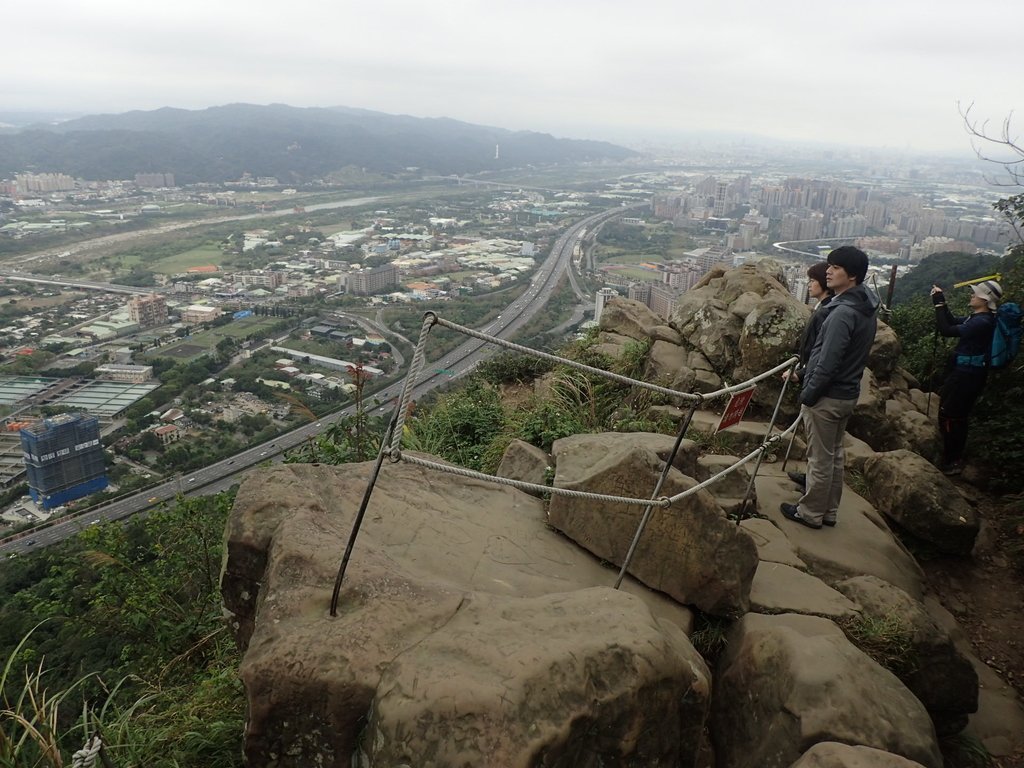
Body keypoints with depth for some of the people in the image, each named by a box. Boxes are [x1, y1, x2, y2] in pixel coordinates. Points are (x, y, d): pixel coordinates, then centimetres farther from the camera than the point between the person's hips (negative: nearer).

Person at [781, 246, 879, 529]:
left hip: (826, 397, -9)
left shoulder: (843, 312, -24)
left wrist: (808, 394, -14)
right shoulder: (866, 308, 7)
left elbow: (828, 363, -25)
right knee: (835, 455, 18)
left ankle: (810, 513, 16)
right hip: (847, 394, 9)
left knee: (820, 458, 3)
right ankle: (828, 511, 30)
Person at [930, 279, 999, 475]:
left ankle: (952, 463, 8)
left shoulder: (982, 322, -23)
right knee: (955, 416, 20)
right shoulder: (978, 317, 7)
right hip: (963, 372, 10)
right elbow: (953, 322, 21)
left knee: (950, 417, -2)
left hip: (967, 376, -10)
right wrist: (941, 302, 9)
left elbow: (947, 330, -24)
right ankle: (953, 457, 33)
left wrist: (939, 303, -18)